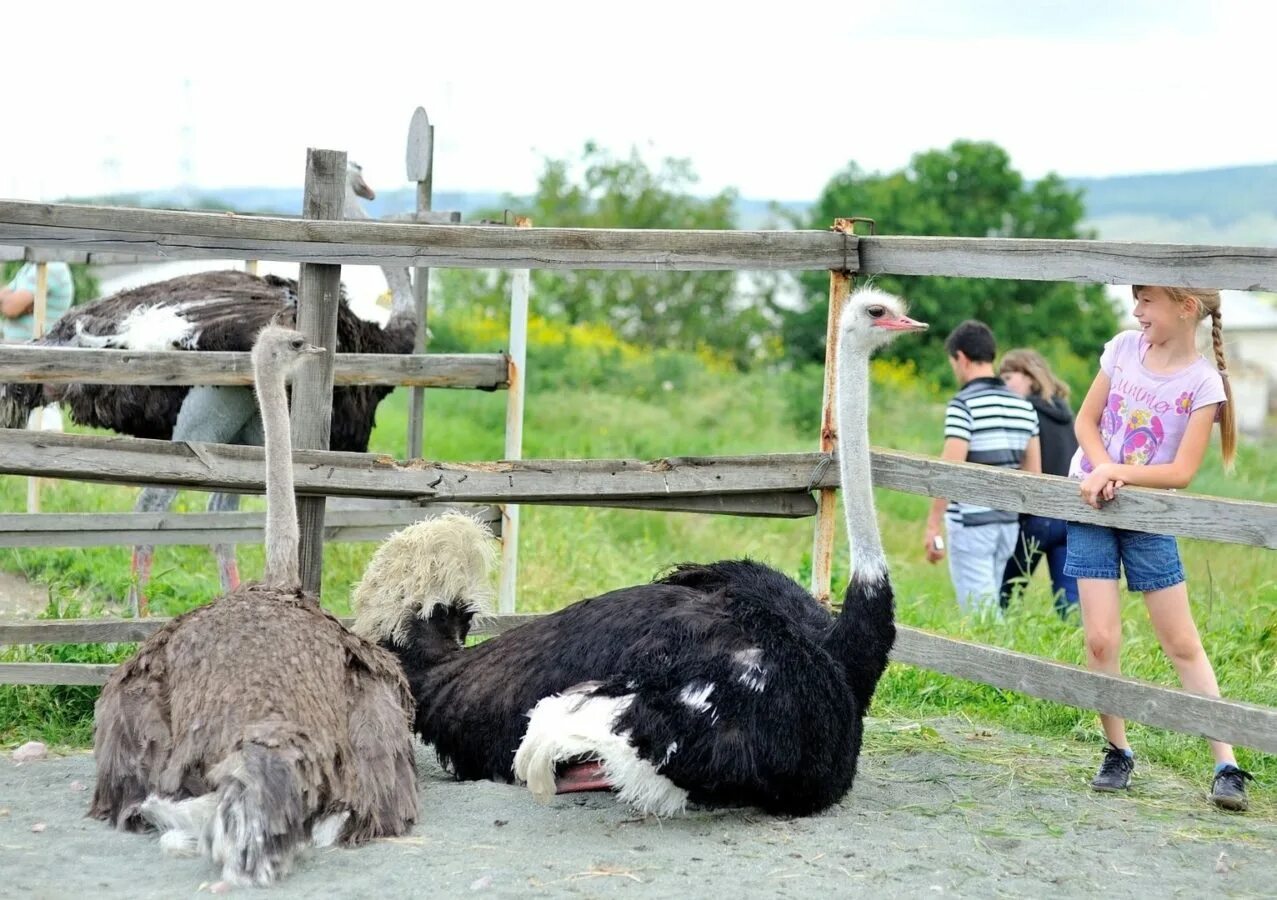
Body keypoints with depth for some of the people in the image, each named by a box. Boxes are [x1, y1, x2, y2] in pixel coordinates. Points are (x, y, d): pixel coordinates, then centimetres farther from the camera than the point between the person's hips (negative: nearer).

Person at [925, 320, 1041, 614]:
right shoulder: (1023, 406, 10)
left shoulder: (963, 404, -12)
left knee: (979, 610, -4)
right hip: (1008, 521, 7)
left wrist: (933, 524, -13)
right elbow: (1033, 472, 12)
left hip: (971, 522, -7)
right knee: (988, 602, 16)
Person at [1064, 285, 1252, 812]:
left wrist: (1120, 474, -23)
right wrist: (1104, 469, -13)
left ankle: (1226, 765, 3)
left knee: (1182, 643, 0)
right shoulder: (1124, 348, 0)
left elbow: (1181, 472, -13)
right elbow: (1086, 421, 4)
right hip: (1091, 506, 3)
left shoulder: (1203, 383, -10)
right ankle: (1117, 753, 11)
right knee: (1100, 638, -5)